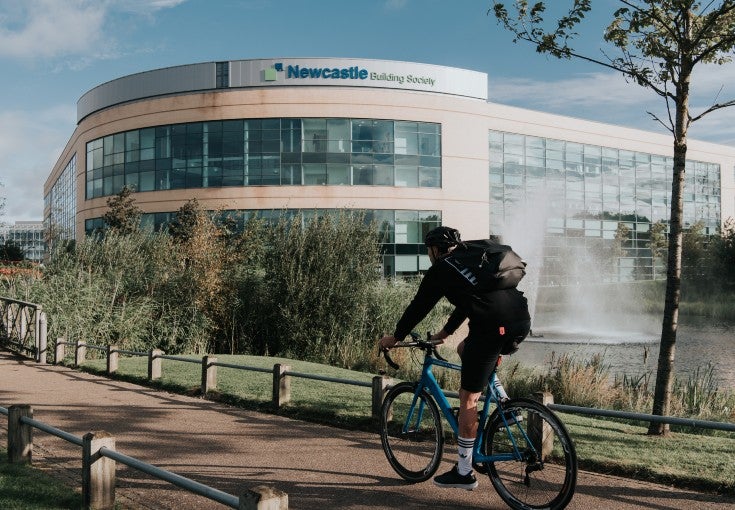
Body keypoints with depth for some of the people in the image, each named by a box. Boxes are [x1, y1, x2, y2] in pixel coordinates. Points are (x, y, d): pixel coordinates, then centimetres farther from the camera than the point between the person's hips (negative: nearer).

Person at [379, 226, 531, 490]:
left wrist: (395, 337, 25)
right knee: (465, 349, 31)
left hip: (493, 327, -8)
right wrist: (445, 332, 51)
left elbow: (419, 307, 11)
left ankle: (464, 473, 12)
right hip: (521, 322, 8)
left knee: (468, 399, 4)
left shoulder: (441, 270, 5)